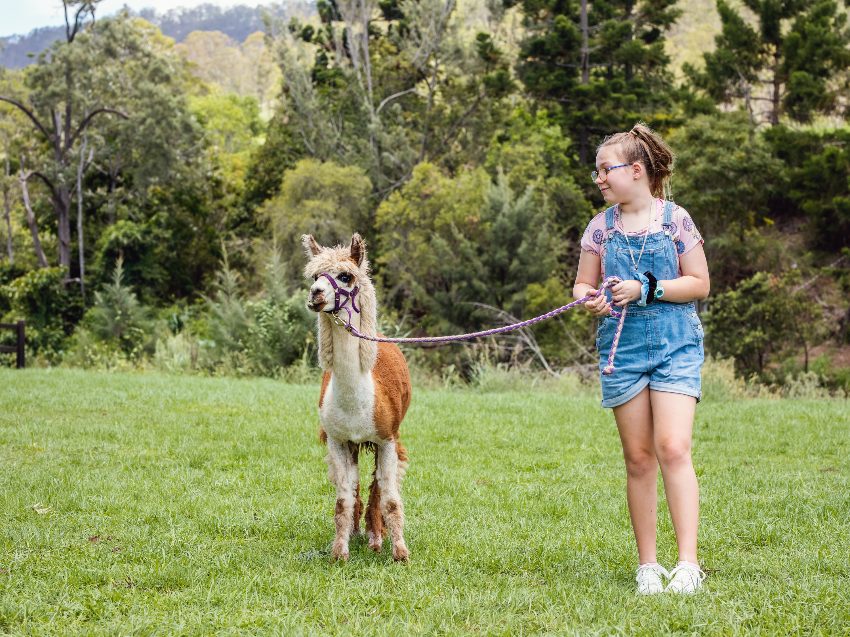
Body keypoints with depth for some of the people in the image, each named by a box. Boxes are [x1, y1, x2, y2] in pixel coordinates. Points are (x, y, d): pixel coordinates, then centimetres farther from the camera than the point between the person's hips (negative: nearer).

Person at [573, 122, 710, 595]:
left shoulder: (675, 220, -1)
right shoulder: (601, 227, 7)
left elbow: (700, 284, -1)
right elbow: (583, 284, 12)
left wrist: (647, 289, -14)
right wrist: (590, 300, -11)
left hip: (676, 346, -3)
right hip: (622, 350, 3)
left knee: (673, 448, -16)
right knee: (639, 458, 4)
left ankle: (689, 563, -17)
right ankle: (648, 565, 10)